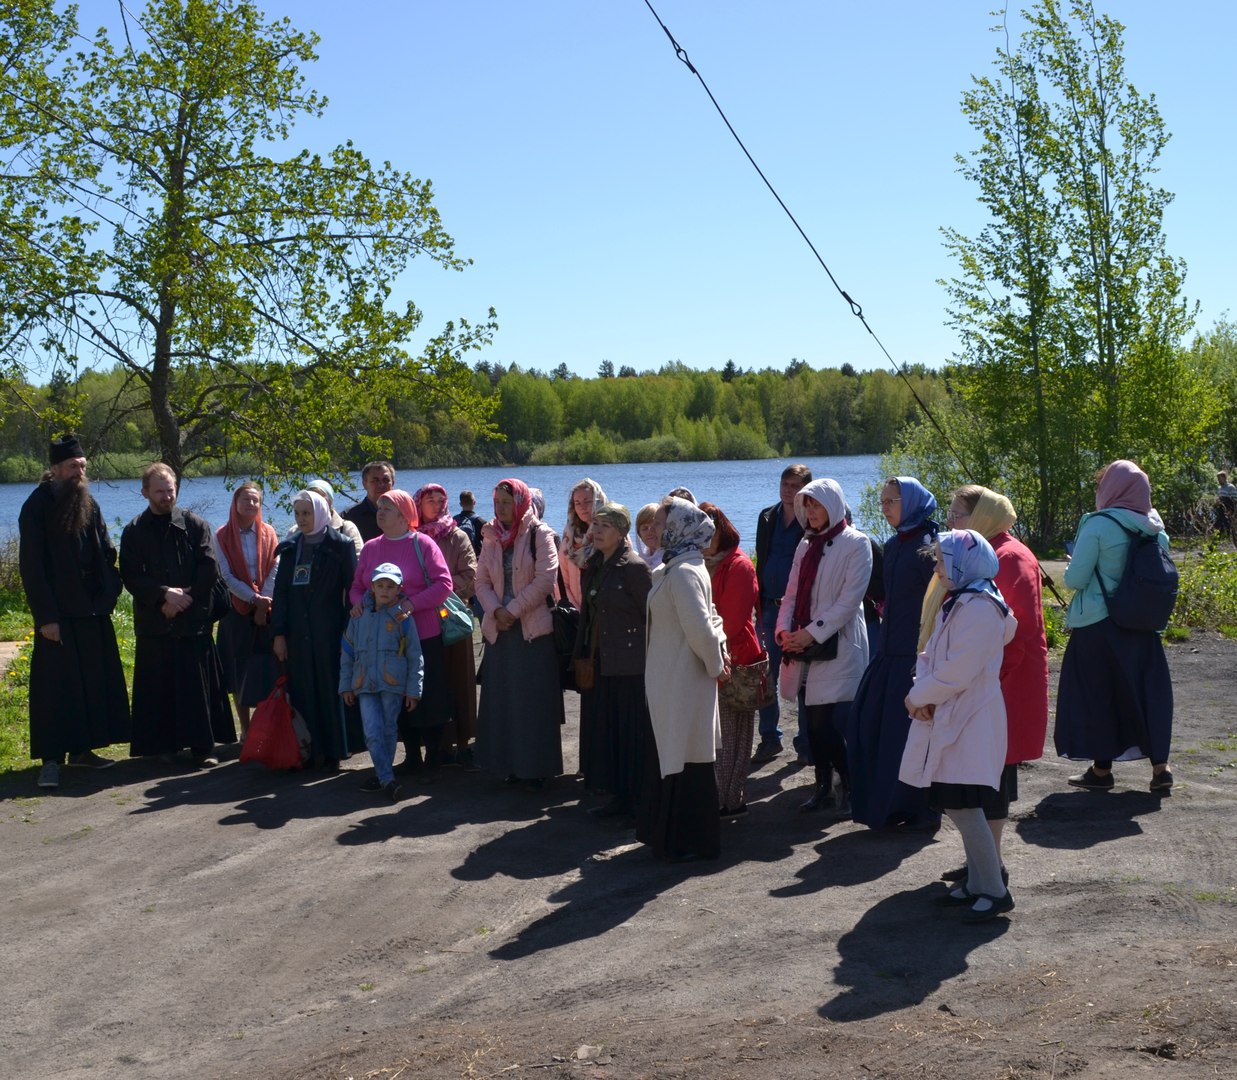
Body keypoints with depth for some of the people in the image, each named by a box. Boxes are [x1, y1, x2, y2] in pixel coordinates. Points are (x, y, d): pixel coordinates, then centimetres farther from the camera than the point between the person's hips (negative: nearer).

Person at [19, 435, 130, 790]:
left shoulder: (88, 504, 10)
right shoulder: (37, 507, -9)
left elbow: (107, 554, 14)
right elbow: (31, 567, -12)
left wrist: (108, 593, -2)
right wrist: (45, 617, -16)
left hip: (92, 613, 6)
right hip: (59, 614, -6)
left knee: (94, 681, 9)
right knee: (56, 684, -4)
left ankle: (82, 749, 20)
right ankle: (51, 759, 0)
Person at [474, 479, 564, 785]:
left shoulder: (539, 534, -5)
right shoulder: (491, 537, 9)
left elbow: (545, 579, -13)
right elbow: (482, 581, 7)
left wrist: (512, 610, -15)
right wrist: (495, 610, -10)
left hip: (534, 628, -5)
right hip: (499, 629, 5)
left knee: (535, 698, -1)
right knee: (503, 698, 6)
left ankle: (538, 766, 7)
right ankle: (511, 762, 15)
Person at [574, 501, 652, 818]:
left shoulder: (634, 567, -13)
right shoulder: (594, 566, 11)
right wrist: (583, 655, 13)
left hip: (628, 668, -8)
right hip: (600, 663, 8)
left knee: (629, 731, 0)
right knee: (604, 730, 12)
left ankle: (632, 798, 10)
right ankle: (619, 795, 21)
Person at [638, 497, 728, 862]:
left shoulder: (682, 573, -19)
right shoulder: (674, 568, 12)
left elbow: (700, 626, -25)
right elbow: (705, 620, 20)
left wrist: (715, 664, -12)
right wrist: (719, 652, 11)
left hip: (684, 681, -10)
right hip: (670, 679, 10)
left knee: (685, 760, 0)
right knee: (669, 755, 16)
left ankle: (691, 842, 9)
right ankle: (670, 834, 27)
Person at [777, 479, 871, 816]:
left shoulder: (856, 543, -4)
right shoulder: (807, 544, 16)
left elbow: (849, 599, -12)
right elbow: (792, 592, 15)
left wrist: (812, 633, -16)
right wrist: (784, 630, -2)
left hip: (836, 646, -6)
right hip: (803, 646, 6)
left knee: (825, 721, -10)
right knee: (813, 721, 6)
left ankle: (848, 787, 4)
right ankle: (823, 787, 16)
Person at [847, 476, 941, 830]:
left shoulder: (928, 546, -13)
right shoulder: (893, 545, 12)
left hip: (916, 653, -8)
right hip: (890, 651, 8)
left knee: (910, 731, -1)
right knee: (867, 722, 8)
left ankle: (921, 810, 12)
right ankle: (882, 803, 20)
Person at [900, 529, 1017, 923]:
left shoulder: (979, 608, -18)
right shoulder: (955, 603, 15)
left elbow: (958, 672, -22)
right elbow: (931, 657, 13)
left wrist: (917, 698, -10)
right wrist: (923, 693, -6)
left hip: (971, 723, -10)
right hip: (949, 719, 10)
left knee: (962, 806, -10)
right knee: (955, 805, 13)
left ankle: (995, 891, -2)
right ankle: (976, 881, 23)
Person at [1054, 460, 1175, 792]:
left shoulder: (1098, 525, -15)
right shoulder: (1153, 529, 3)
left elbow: (1075, 579, -14)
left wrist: (1072, 567, 7)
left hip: (1098, 626, -5)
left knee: (1098, 694, 6)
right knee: (1148, 690, 12)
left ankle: (1102, 769, 14)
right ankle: (1160, 765, 11)